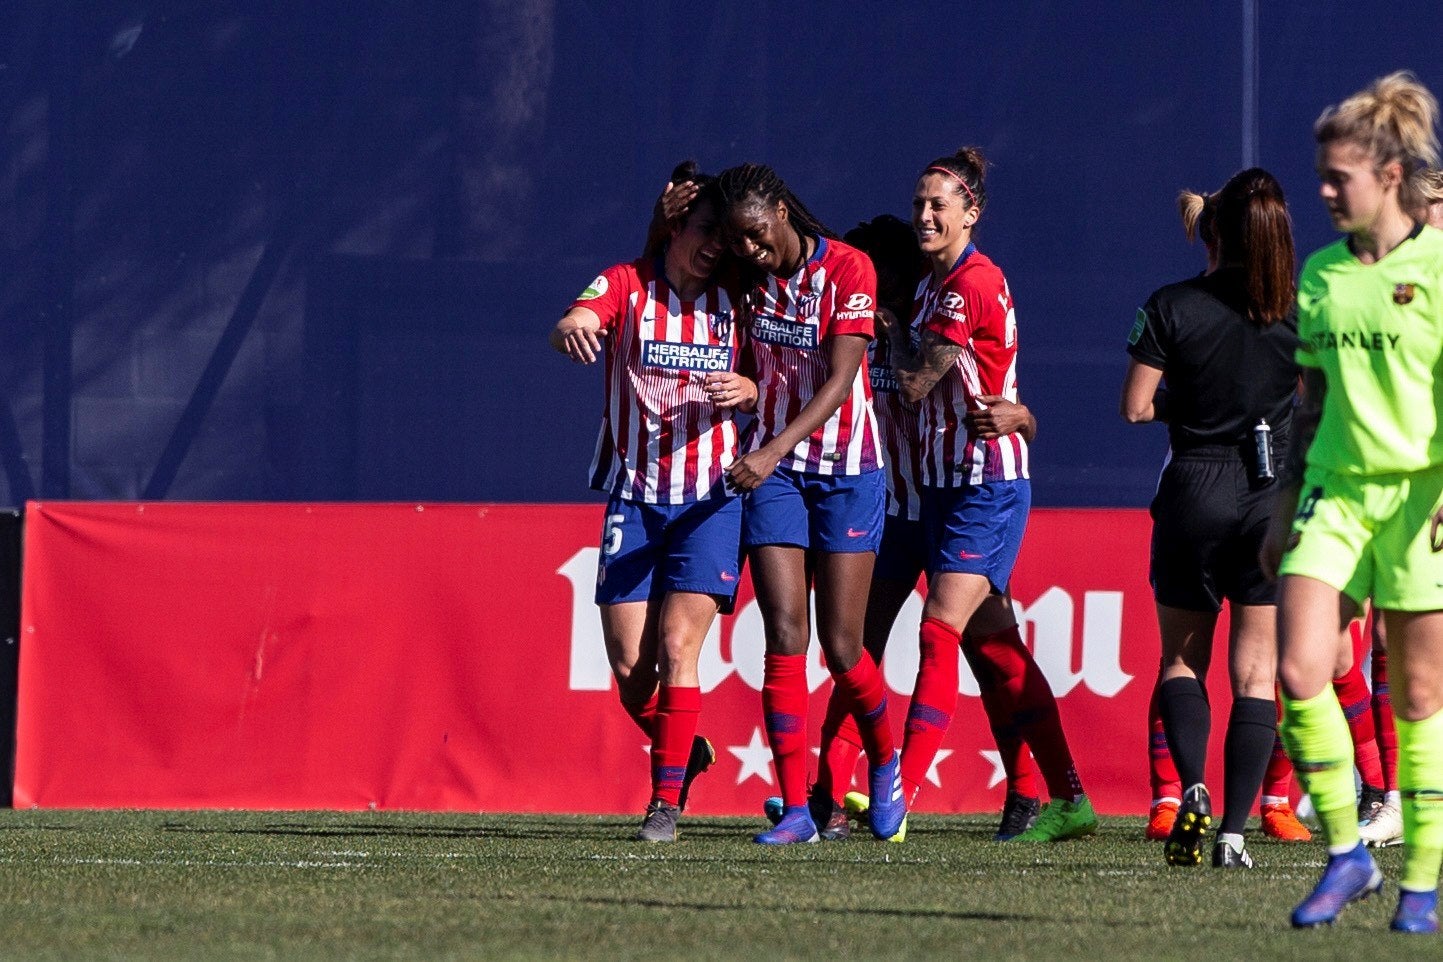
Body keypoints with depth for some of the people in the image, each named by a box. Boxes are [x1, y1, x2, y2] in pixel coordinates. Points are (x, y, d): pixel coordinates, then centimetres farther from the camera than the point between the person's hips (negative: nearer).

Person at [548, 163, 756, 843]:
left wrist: (748, 391, -14)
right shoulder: (627, 286, -4)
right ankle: (683, 753, 28)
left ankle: (666, 801, -6)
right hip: (634, 497, 0)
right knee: (629, 664, 0)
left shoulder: (735, 300, 2)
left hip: (710, 499, 0)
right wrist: (572, 329, -49)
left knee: (677, 648, -12)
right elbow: (574, 323, -24)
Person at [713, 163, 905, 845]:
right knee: (784, 636, -9)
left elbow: (839, 381, -23)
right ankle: (795, 809, -10)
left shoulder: (848, 269, -14)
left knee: (840, 646, -2)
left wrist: (776, 448, -34)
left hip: (847, 468, -3)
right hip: (772, 467, 3)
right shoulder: (747, 277, 0)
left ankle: (884, 764, 28)